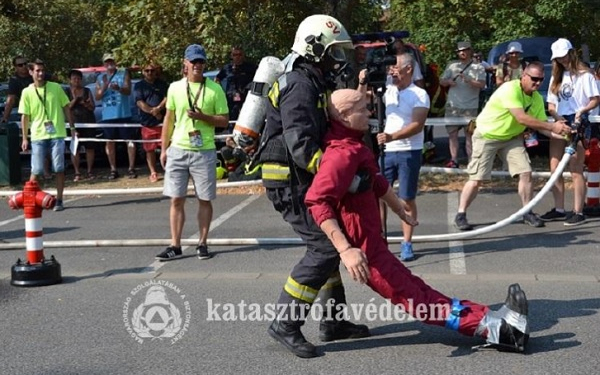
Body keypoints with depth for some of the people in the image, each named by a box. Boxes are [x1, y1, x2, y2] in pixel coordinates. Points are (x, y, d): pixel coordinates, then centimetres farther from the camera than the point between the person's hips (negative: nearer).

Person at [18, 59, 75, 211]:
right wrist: (24, 138, 1)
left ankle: (59, 200, 10)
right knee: (36, 170, -1)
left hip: (57, 135, 1)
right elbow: (25, 116, 4)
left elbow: (66, 108, 10)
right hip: (37, 136, 0)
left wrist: (72, 127, 7)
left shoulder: (56, 88, 3)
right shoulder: (27, 92, 1)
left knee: (59, 169, 2)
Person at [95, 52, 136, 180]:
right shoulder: (100, 78, 11)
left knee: (129, 140, -3)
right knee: (109, 142, 4)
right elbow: (97, 97, 5)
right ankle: (113, 170, 11)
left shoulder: (124, 73, 5)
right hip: (107, 115, 3)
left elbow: (128, 90, -6)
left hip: (123, 113, -2)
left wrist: (118, 88, -28)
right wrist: (104, 86, -14)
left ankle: (131, 168, 1)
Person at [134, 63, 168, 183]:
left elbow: (167, 98, 0)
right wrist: (153, 112, -16)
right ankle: (153, 173, 13)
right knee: (150, 150, 4)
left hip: (163, 122, 0)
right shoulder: (139, 86, 6)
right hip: (147, 123, 0)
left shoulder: (162, 84, 10)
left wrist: (158, 108, -18)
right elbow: (139, 102, -5)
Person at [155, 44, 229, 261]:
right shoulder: (175, 88, 7)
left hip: (204, 151, -2)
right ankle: (175, 247, 7)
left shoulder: (214, 89, 0)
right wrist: (164, 148, 11)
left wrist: (202, 117, -16)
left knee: (204, 200, 4)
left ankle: (202, 244, 14)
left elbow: (224, 121, 0)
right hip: (178, 150, 2)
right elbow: (169, 119, 14)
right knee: (176, 200, 2)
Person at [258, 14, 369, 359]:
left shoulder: (315, 85, 17)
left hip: (302, 180, 11)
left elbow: (323, 134, 18)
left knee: (329, 243, 15)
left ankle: (334, 322, 23)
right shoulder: (299, 86, -17)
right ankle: (286, 324, -7)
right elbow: (300, 144, -27)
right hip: (291, 182, -11)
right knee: (325, 246, -13)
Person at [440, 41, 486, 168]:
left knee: (470, 134, -1)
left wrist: (468, 80, -22)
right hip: (452, 106, 3)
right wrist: (448, 82, -8)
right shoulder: (452, 65, 12)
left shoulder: (478, 67, 2)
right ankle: (454, 160, 10)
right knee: (452, 133, 4)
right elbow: (441, 81, 13)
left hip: (470, 107, -3)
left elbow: (481, 84, -9)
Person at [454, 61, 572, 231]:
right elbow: (522, 118, -37)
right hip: (487, 136, -7)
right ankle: (460, 215, 6)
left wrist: (558, 132, -26)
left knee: (526, 172, -4)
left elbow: (540, 123, -7)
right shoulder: (510, 89, -28)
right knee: (476, 178, -7)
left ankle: (527, 213, 11)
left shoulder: (537, 99, -3)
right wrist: (552, 126, -38)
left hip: (512, 138, 7)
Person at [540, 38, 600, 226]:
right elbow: (551, 105, 14)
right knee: (555, 168, 4)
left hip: (578, 123, -7)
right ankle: (559, 209, 12)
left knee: (576, 170, -7)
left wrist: (583, 110, -23)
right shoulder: (556, 77, 17)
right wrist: (557, 117, -5)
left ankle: (578, 212, -5)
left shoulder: (584, 75, -2)